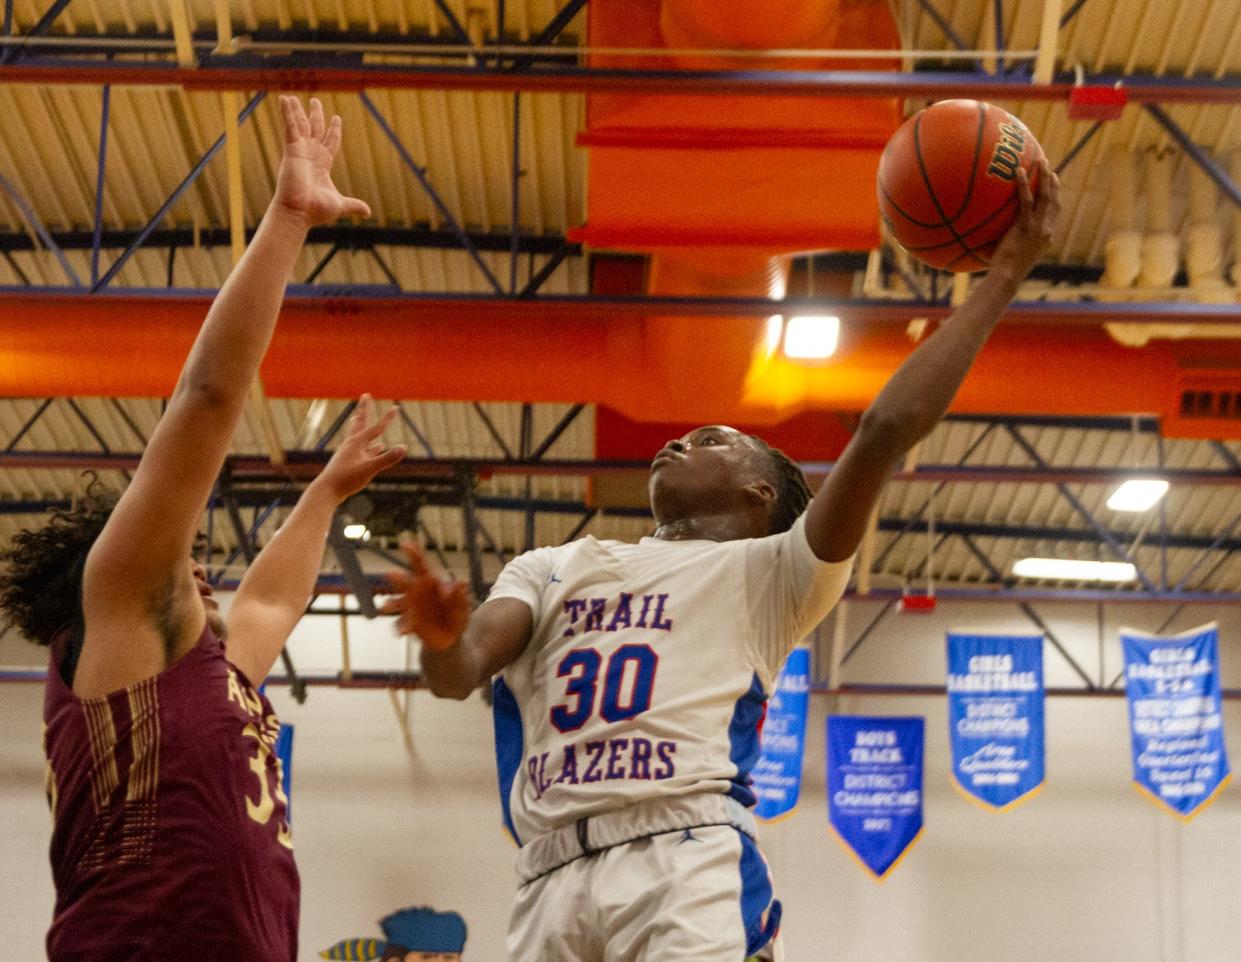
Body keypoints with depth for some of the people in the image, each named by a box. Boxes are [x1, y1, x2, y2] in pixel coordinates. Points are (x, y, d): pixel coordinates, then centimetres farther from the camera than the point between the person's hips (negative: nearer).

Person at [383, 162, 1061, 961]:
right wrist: (443, 638, -14)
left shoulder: (764, 572, 16)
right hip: (552, 886, 5)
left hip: (687, 864, -4)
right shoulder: (552, 567, 29)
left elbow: (888, 430, 4)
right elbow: (461, 674, 11)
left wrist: (1006, 270, 2)